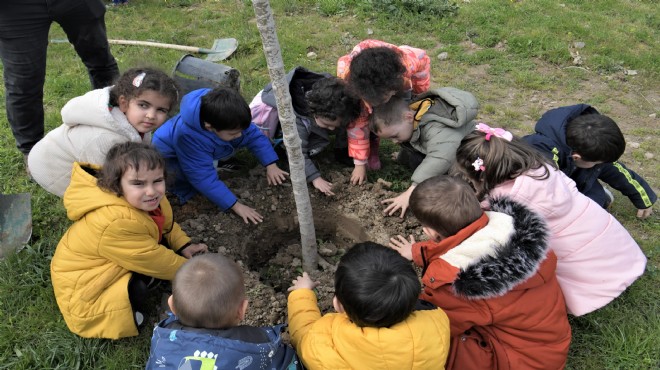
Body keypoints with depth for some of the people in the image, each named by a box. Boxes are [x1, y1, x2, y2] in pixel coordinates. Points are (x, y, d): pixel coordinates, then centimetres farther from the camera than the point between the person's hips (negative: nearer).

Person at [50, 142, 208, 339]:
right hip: (84, 285, -8)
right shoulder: (116, 223, -39)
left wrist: (184, 246, -3)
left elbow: (166, 224, 9)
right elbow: (154, 261, -27)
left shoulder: (147, 201, -14)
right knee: (139, 293, -28)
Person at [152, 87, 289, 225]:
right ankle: (183, 187, -3)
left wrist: (271, 165, -23)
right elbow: (206, 178, -41)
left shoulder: (229, 119, -29)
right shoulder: (189, 137, -44)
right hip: (171, 155, -7)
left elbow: (254, 135, -15)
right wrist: (235, 205, -40)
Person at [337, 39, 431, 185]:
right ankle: (372, 148, 1)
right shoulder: (346, 76, -43)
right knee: (359, 116, -24)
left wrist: (419, 95, -9)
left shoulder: (409, 60, -45)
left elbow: (423, 60, -18)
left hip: (399, 84, 1)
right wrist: (360, 163, -26)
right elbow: (356, 123, -32)